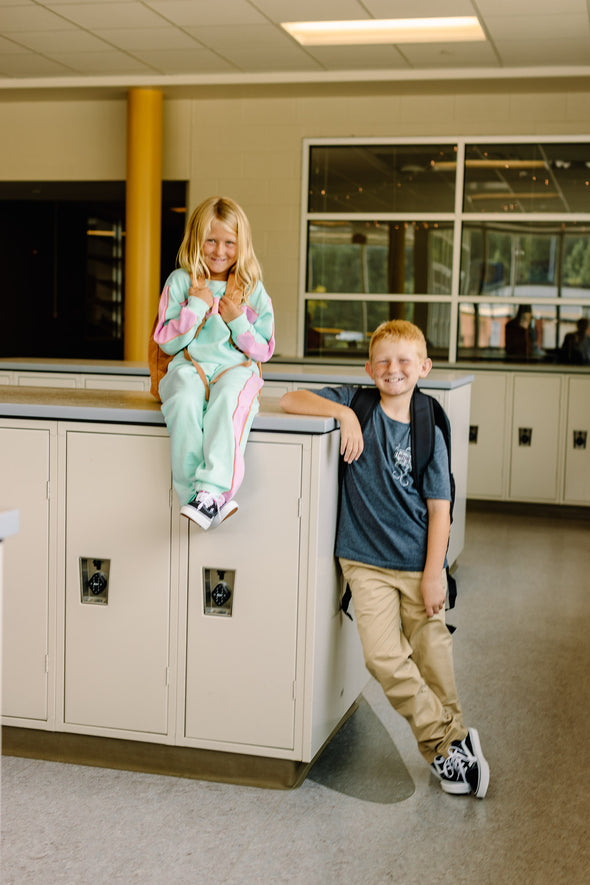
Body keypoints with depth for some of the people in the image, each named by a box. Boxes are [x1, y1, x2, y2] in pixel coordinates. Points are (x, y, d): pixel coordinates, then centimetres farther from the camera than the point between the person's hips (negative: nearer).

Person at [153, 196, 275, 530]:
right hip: (188, 365, 0)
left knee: (228, 400, -37)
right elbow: (167, 342, 5)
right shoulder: (180, 281, 10)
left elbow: (263, 351, 10)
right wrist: (196, 307, -5)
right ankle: (199, 496, -36)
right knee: (185, 403, -36)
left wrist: (237, 320, -5)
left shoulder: (253, 289, 11)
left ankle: (211, 491, -45)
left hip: (236, 367, 0)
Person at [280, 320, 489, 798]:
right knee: (384, 657, -10)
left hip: (418, 565, 0)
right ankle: (447, 739, 6)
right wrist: (343, 413, -17)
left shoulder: (428, 433, 0)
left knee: (432, 658, 6)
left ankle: (451, 736, 30)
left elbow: (439, 510, -1)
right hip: (367, 562, 0)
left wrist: (434, 573, -8)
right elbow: (290, 399, -4)